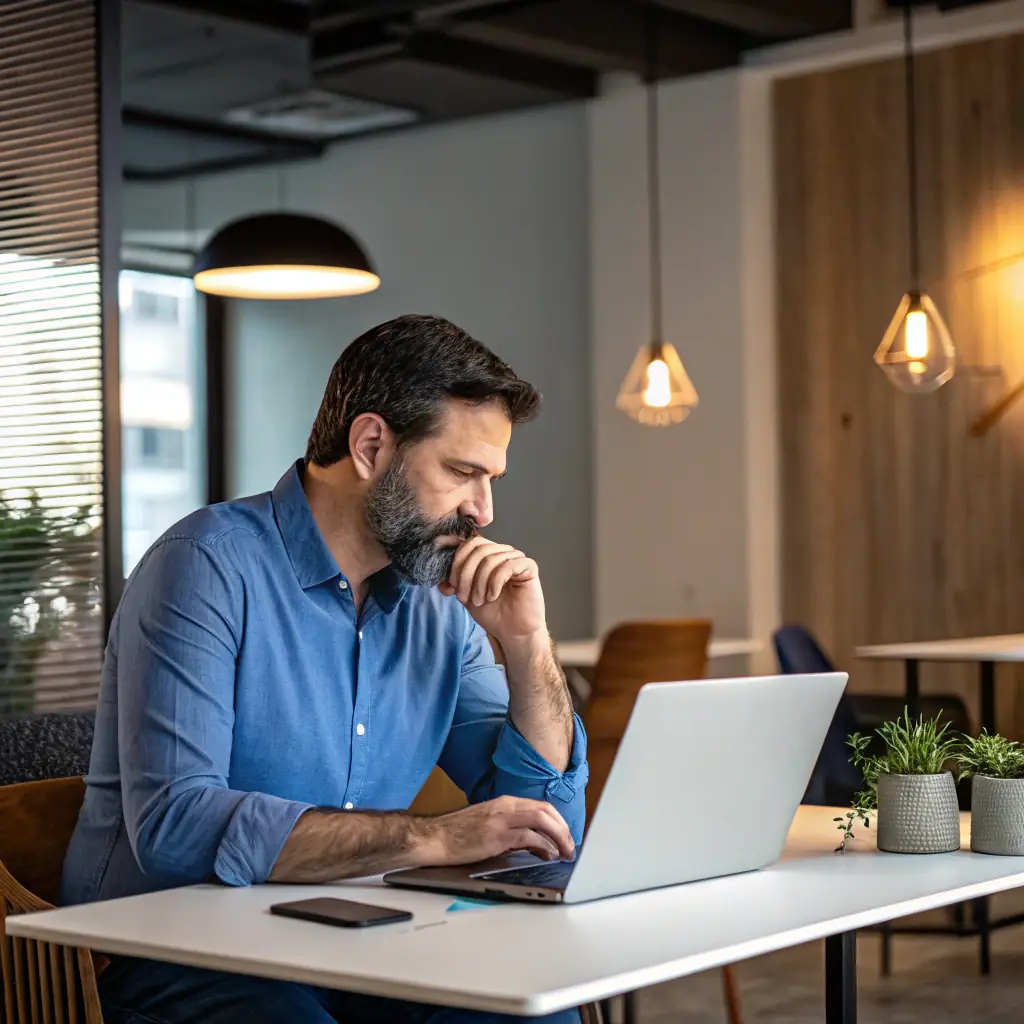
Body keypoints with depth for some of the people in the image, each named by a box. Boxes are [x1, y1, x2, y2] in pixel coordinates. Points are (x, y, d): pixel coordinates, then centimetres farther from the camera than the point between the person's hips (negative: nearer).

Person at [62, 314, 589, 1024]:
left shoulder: (440, 606, 9)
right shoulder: (210, 565, -12)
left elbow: (552, 824, 10)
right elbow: (171, 823, -24)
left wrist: (528, 644, -4)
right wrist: (430, 838, -26)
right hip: (170, 957, -5)